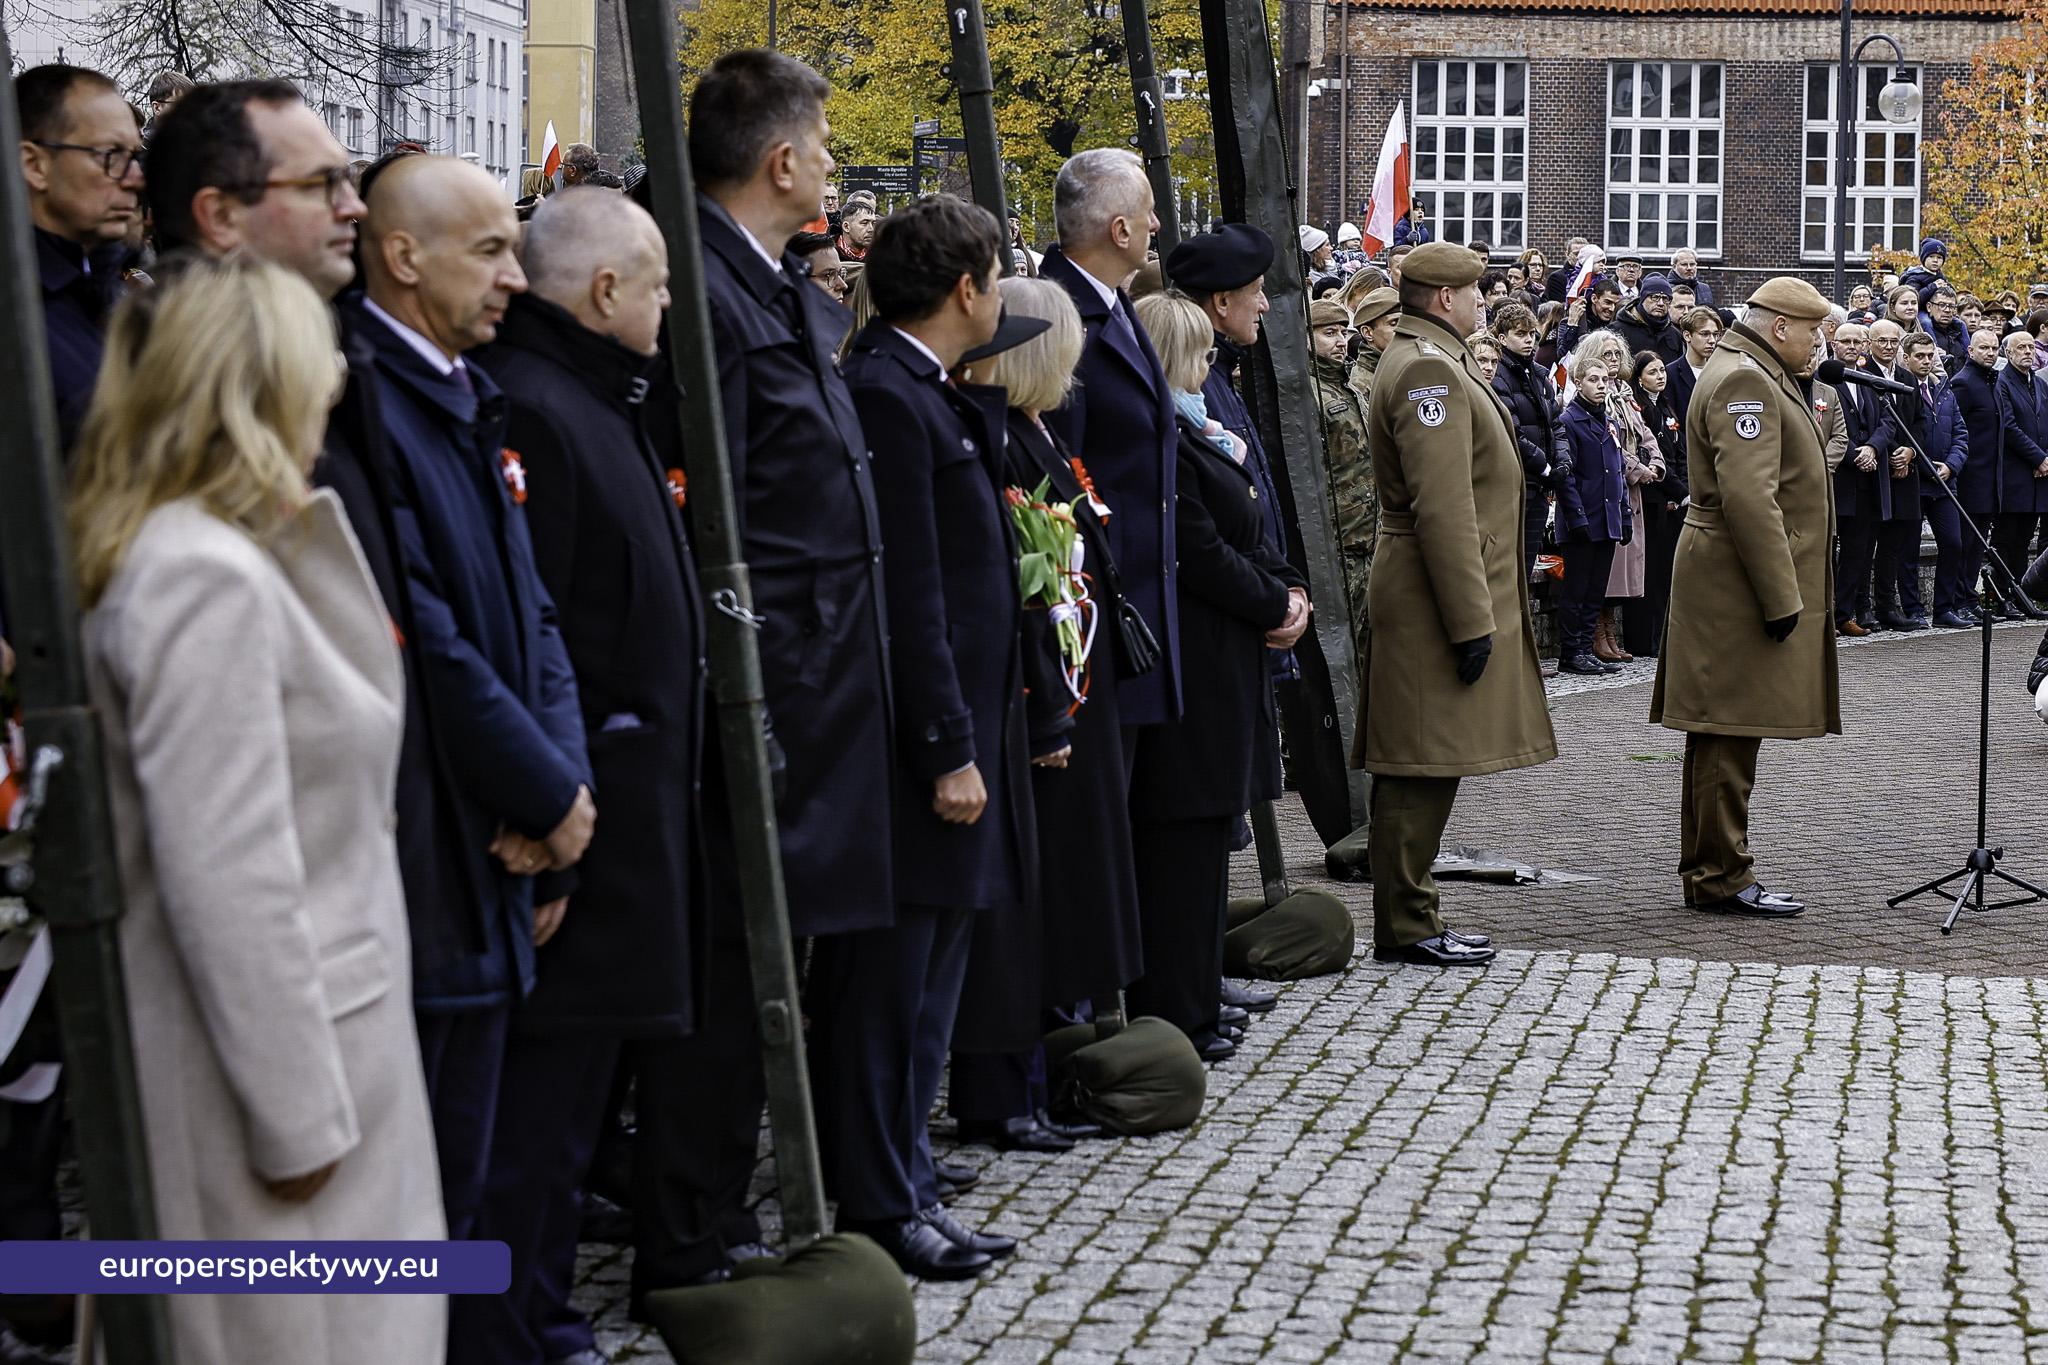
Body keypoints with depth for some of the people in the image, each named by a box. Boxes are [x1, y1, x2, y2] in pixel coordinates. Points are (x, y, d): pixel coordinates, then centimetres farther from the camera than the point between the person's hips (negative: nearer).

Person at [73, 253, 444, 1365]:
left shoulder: (201, 556, 11)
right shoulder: (207, 580, -21)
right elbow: (225, 876, -24)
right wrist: (299, 1113, -20)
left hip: (306, 1031, 10)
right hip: (261, 1057, -10)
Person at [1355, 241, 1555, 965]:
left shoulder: (1432, 360, 19)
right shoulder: (1429, 368, -16)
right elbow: (1443, 508, -23)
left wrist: (1479, 609, 24)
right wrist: (1471, 621, -23)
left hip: (1423, 592, 11)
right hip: (1435, 600, -11)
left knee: (1423, 767, 13)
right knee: (1423, 767, -6)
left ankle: (1409, 917, 18)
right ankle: (1405, 927, -2)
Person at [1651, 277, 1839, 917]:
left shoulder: (1756, 375, 20)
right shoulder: (1743, 381, -16)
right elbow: (1749, 498, -25)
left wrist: (1785, 591, 24)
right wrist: (1780, 598, -24)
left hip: (1730, 584, 11)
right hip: (1738, 582, -11)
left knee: (1722, 735, 14)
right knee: (1731, 733, -7)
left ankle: (1708, 871, 19)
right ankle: (1722, 879, -3)